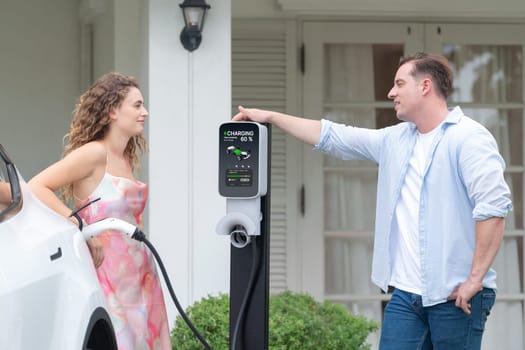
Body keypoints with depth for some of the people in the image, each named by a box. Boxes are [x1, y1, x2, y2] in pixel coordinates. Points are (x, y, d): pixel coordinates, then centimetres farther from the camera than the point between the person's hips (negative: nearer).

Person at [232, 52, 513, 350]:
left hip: (456, 296, -7)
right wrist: (270, 117, 23)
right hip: (406, 293, 7)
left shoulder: (468, 138, -9)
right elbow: (332, 136, 23)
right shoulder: (396, 140, 16)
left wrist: (475, 279, -19)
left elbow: (494, 206, -19)